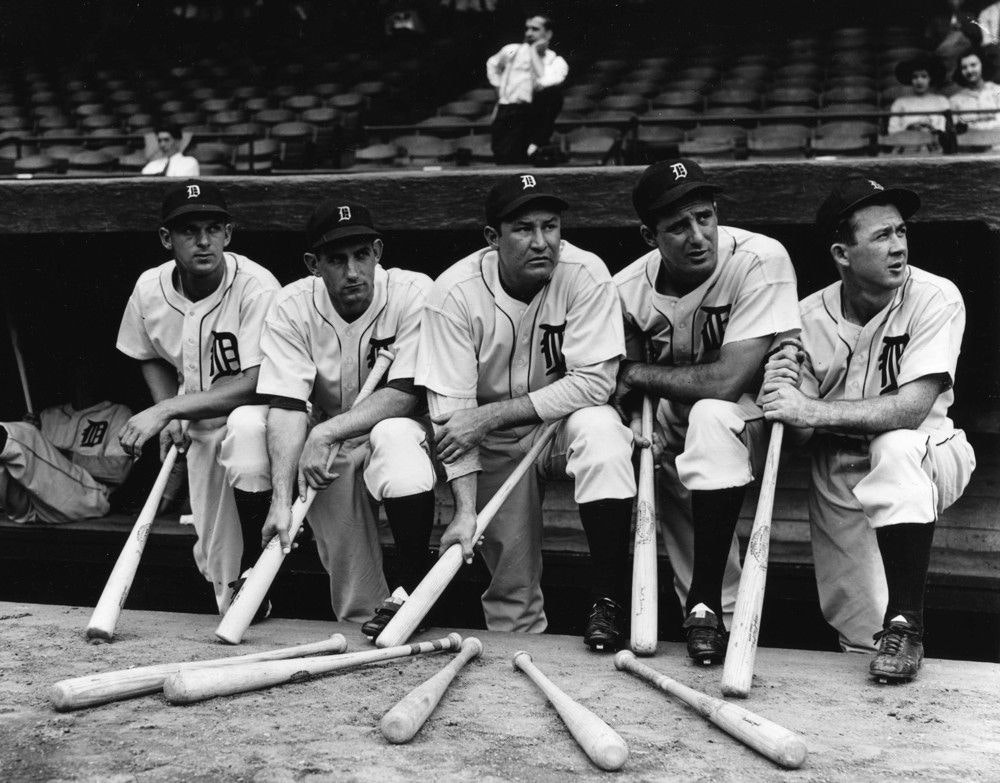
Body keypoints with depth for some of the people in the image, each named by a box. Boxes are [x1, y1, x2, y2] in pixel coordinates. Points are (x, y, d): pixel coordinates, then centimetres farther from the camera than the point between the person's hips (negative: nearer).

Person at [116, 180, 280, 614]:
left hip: (255, 418, -5)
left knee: (247, 426, -42)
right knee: (217, 562, 6)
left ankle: (253, 568, -24)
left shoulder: (256, 286, -23)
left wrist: (168, 409, -31)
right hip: (199, 430, 5)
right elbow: (151, 359, 16)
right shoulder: (149, 289, -5)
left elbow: (258, 384, -29)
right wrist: (169, 414, -3)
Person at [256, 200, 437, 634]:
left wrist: (327, 433, -28)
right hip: (328, 450, 3)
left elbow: (406, 395, -21)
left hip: (398, 429, -3)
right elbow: (287, 406, -17)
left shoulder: (414, 293, -16)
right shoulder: (291, 308, -9)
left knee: (394, 437, -35)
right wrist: (281, 500, -27)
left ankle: (414, 589, -20)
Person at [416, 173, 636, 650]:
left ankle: (607, 602, -23)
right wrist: (465, 510, -27)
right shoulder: (454, 293, -17)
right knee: (510, 591, -3)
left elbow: (595, 381, -22)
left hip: (567, 419, 0)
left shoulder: (585, 275, -18)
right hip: (497, 447, 1)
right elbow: (452, 412, -18)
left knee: (600, 431, -34)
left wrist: (491, 414, -27)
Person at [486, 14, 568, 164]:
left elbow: (543, 83, -21)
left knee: (553, 93, -32)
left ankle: (536, 143, -18)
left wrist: (534, 51, -11)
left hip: (536, 113, -1)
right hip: (507, 111, 1)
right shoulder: (512, 51, 10)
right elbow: (492, 64, 31)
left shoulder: (557, 62, 1)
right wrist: (499, 89, 17)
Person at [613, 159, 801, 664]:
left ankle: (707, 603, -23)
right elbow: (622, 385, -1)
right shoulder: (628, 288, -9)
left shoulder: (760, 261, -24)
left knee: (711, 416, -36)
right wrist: (636, 418, -24)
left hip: (751, 419, -5)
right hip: (672, 426, 5)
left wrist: (638, 373, -18)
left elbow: (728, 381, -30)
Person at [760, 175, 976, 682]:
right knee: (860, 637, -1)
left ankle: (905, 624, -26)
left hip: (920, 459, -2)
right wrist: (781, 394, -30)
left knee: (895, 448, -39)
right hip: (837, 478, 2)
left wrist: (813, 411, -35)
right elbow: (803, 430, -8)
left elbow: (912, 409, -28)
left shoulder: (936, 299, -17)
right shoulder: (808, 316, -7)